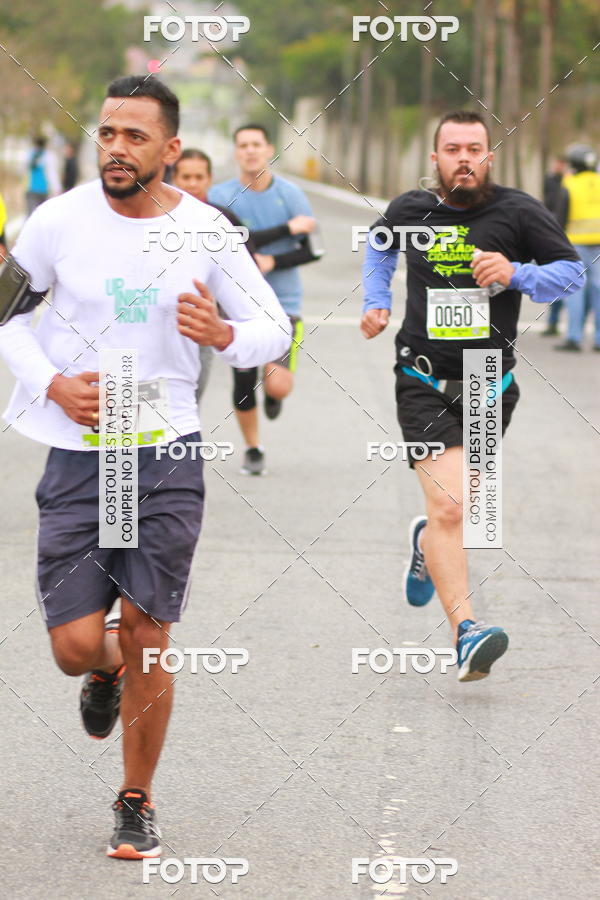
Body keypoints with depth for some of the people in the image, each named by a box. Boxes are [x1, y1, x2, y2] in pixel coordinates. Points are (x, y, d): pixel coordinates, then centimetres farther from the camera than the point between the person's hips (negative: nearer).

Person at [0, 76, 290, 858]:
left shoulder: (206, 231, -3)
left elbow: (275, 329, 5)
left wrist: (224, 335, -18)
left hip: (168, 454, 0)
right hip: (77, 456, 0)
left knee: (148, 640, -1)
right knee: (76, 646, -4)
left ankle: (138, 803, 19)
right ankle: (107, 671, 35)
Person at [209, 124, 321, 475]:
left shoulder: (290, 193, 0)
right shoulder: (221, 196, -2)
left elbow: (311, 249, -1)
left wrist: (273, 262, -17)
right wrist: (288, 228, -18)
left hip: (284, 302, 0)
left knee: (279, 386, -13)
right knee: (244, 382, 1)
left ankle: (273, 393, 26)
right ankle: (253, 450, 23)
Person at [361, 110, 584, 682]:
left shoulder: (517, 213, -4)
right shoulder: (410, 210, 2)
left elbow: (572, 271, 2)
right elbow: (380, 244, 26)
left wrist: (517, 274, -15)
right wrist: (376, 302, 14)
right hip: (424, 383, -1)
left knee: (460, 509, 14)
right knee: (449, 509, -17)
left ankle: (428, 544, 51)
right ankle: (465, 632, -21)